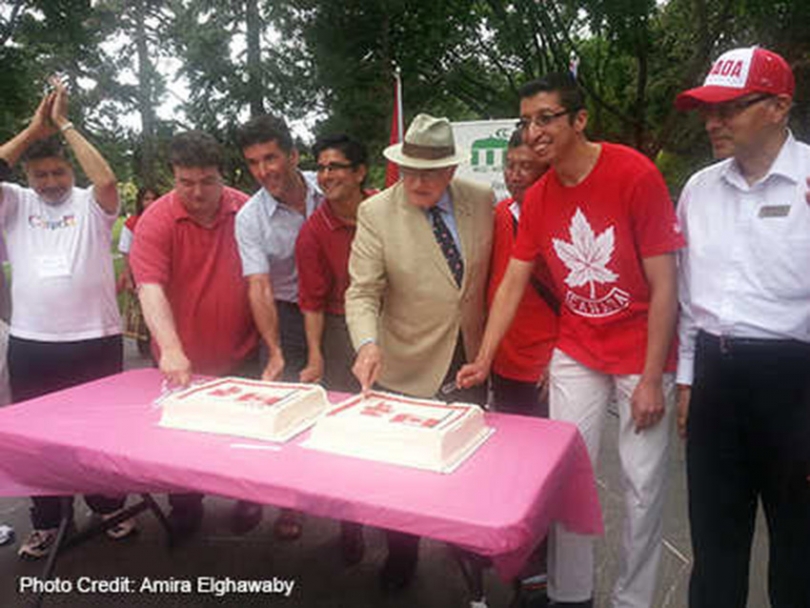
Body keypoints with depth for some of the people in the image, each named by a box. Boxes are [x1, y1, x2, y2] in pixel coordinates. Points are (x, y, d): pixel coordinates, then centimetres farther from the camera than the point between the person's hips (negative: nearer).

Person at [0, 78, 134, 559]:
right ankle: (45, 522, 30)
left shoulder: (91, 203, 0)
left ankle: (109, 507, 31)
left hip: (96, 340, -2)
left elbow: (108, 179, -21)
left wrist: (64, 125, -14)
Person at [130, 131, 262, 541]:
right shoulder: (156, 221, -13)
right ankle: (185, 510, 39)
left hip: (240, 355, 1)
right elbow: (151, 288, -24)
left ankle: (247, 499, 40)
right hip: (181, 360, -1)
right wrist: (171, 350, -37)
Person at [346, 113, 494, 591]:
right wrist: (368, 345, -34)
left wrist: (489, 346, 7)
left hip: (471, 359, 3)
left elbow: (493, 272, 8)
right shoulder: (376, 213, -14)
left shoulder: (482, 201, -5)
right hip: (408, 370, -2)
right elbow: (363, 292, -16)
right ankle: (402, 556, 38)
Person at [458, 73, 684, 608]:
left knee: (644, 484, 4)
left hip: (643, 354, -4)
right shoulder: (539, 198, 0)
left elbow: (664, 287, -15)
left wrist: (651, 379, -15)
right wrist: (484, 359, -7)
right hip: (577, 353, 4)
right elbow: (512, 285, 2)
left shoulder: (635, 174, -16)